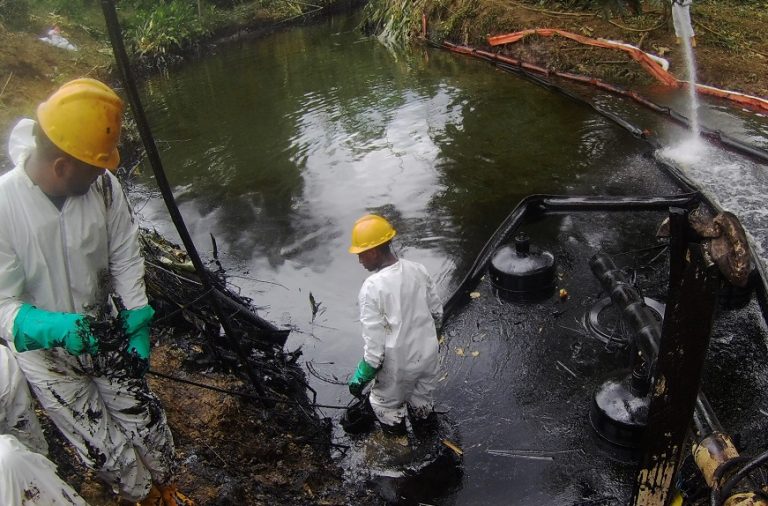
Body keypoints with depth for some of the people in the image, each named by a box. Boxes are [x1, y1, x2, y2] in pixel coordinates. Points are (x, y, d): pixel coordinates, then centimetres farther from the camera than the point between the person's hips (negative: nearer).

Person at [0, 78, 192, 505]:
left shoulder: (102, 185, -20)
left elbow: (125, 257, -5)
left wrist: (138, 324, -9)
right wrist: (51, 327, -37)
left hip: (103, 332, 2)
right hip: (44, 348, -2)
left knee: (148, 424, 14)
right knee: (106, 450, 7)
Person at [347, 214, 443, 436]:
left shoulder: (372, 288, -27)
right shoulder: (418, 270, -9)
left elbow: (374, 344, -23)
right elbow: (437, 312, 4)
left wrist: (361, 377, -9)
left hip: (398, 365, -5)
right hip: (427, 353, 5)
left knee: (386, 404, 23)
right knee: (422, 397, 31)